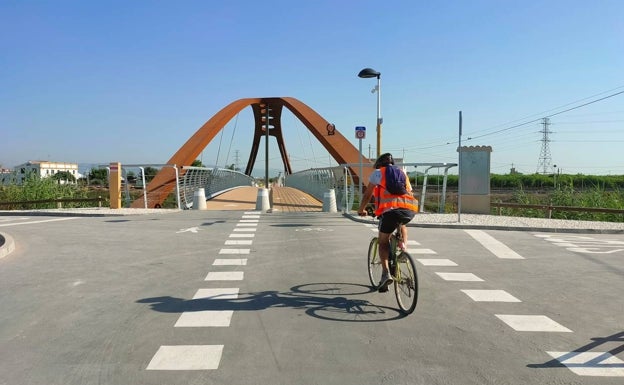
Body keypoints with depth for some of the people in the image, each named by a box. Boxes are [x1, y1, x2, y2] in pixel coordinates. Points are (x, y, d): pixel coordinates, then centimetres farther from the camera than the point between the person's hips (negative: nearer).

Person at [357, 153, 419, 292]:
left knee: (383, 241, 12)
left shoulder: (377, 173, 18)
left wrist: (361, 209, 36)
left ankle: (386, 273, -2)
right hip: (411, 210, 4)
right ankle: (403, 246, 16)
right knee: (402, 224, 37)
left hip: (391, 209, -4)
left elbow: (367, 195, 20)